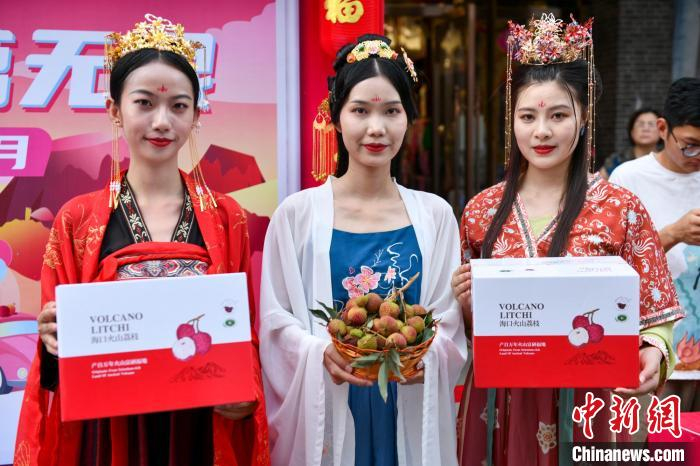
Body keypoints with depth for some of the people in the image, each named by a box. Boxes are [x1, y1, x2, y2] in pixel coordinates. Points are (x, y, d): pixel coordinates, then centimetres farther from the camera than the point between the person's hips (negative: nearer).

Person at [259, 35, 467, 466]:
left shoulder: (435, 215, 4)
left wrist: (426, 354, -15)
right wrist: (320, 353, -20)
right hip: (327, 408, -2)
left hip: (412, 413, 2)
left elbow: (451, 321, 5)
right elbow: (276, 319, -2)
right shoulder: (298, 213, -3)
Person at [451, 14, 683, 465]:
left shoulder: (621, 209, -7)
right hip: (496, 406, 3)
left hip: (578, 406, -2)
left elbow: (650, 317, -5)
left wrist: (652, 354, -25)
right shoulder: (482, 210, 1)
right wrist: (465, 303, -10)